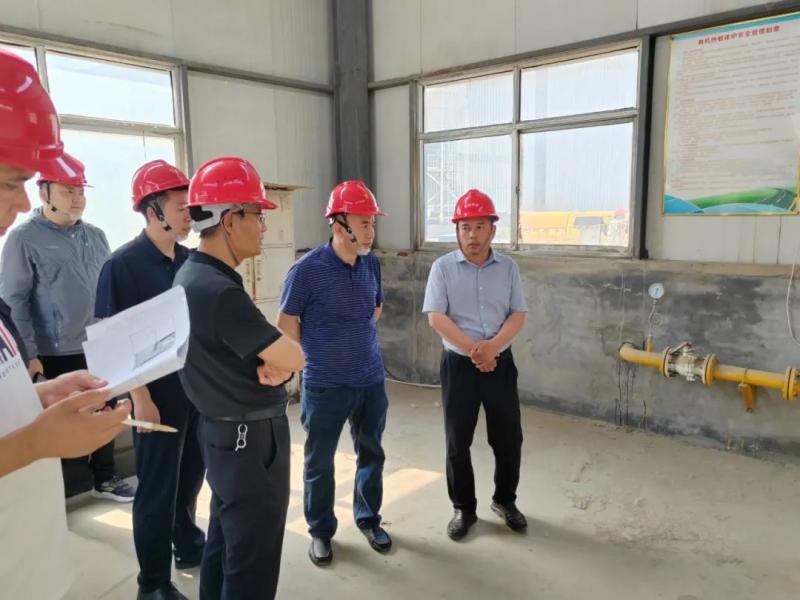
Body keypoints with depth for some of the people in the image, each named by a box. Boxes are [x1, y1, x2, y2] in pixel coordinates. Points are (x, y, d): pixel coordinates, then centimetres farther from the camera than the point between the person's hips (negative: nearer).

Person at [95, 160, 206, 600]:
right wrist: (140, 397, -16)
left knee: (191, 476, 19)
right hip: (157, 393, -5)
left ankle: (189, 547, 41)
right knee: (157, 487, 7)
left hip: (199, 388, 6)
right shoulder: (123, 265, -13)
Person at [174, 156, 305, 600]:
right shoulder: (218, 289, -26)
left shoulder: (192, 273, 5)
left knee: (226, 538, 24)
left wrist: (266, 362, -8)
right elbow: (293, 358, -22)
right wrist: (277, 360, -1)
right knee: (254, 559, 5)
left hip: (223, 429, 10)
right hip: (250, 437, -10)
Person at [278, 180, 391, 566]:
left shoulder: (372, 265, 0)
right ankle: (320, 531, 32)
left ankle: (369, 520, 38)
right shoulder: (307, 269, -16)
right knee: (319, 462, 11)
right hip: (325, 386, -4)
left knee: (371, 454, 17)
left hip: (372, 381, 5)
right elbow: (286, 324, -7)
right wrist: (320, 355, 2)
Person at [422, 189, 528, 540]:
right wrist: (473, 349, -19)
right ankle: (463, 508, 26)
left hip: (501, 363, 2)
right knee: (457, 442, 7)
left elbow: (518, 314, 0)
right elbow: (435, 317, -11)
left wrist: (491, 346, -18)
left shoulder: (508, 267, 3)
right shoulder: (443, 267, -5)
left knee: (509, 438, 11)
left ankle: (505, 500, 33)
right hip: (458, 365, -2)